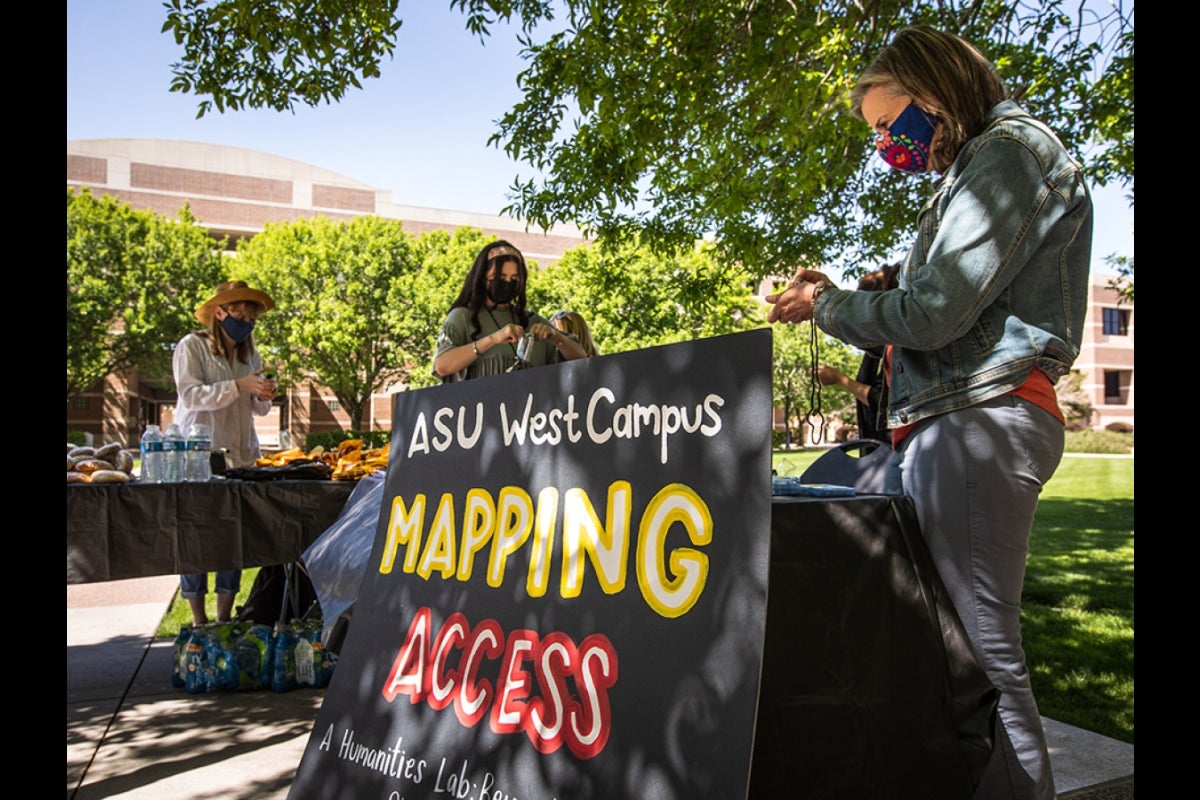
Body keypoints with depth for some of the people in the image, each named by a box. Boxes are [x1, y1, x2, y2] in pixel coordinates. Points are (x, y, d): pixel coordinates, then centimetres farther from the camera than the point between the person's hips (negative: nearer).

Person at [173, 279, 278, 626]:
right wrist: (239, 385, -23)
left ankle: (225, 617, 11)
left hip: (240, 455, 5)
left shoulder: (250, 354, 13)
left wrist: (263, 396, -8)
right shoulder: (192, 347, -3)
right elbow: (191, 395, -15)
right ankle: (199, 620, 7)